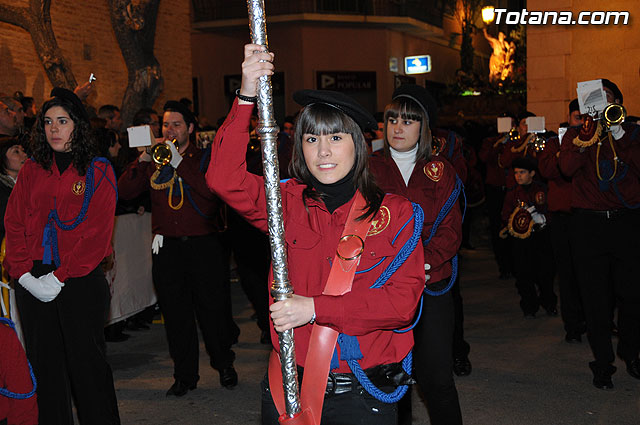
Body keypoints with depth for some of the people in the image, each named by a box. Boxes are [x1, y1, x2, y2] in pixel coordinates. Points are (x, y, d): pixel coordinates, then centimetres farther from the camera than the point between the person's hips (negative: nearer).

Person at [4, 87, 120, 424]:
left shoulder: (98, 171, 0)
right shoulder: (31, 171, 11)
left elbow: (97, 232, -8)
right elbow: (13, 224, 6)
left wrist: (60, 276, -15)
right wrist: (24, 273, -8)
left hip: (81, 282, -3)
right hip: (34, 283, 4)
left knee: (86, 362, 2)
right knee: (45, 365, 10)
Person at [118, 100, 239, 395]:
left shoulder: (204, 158, 3)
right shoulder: (154, 160, 12)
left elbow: (212, 191, -17)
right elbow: (125, 191, 2)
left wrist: (179, 163, -18)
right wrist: (143, 160, -9)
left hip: (203, 245, -3)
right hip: (167, 246, 3)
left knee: (213, 309, 3)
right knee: (175, 313, 7)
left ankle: (224, 365, 25)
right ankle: (185, 376, 19)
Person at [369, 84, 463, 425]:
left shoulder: (440, 171, 10)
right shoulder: (370, 170, 8)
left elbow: (451, 230, 3)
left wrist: (423, 260, -15)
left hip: (431, 286, 0)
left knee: (437, 378, -2)